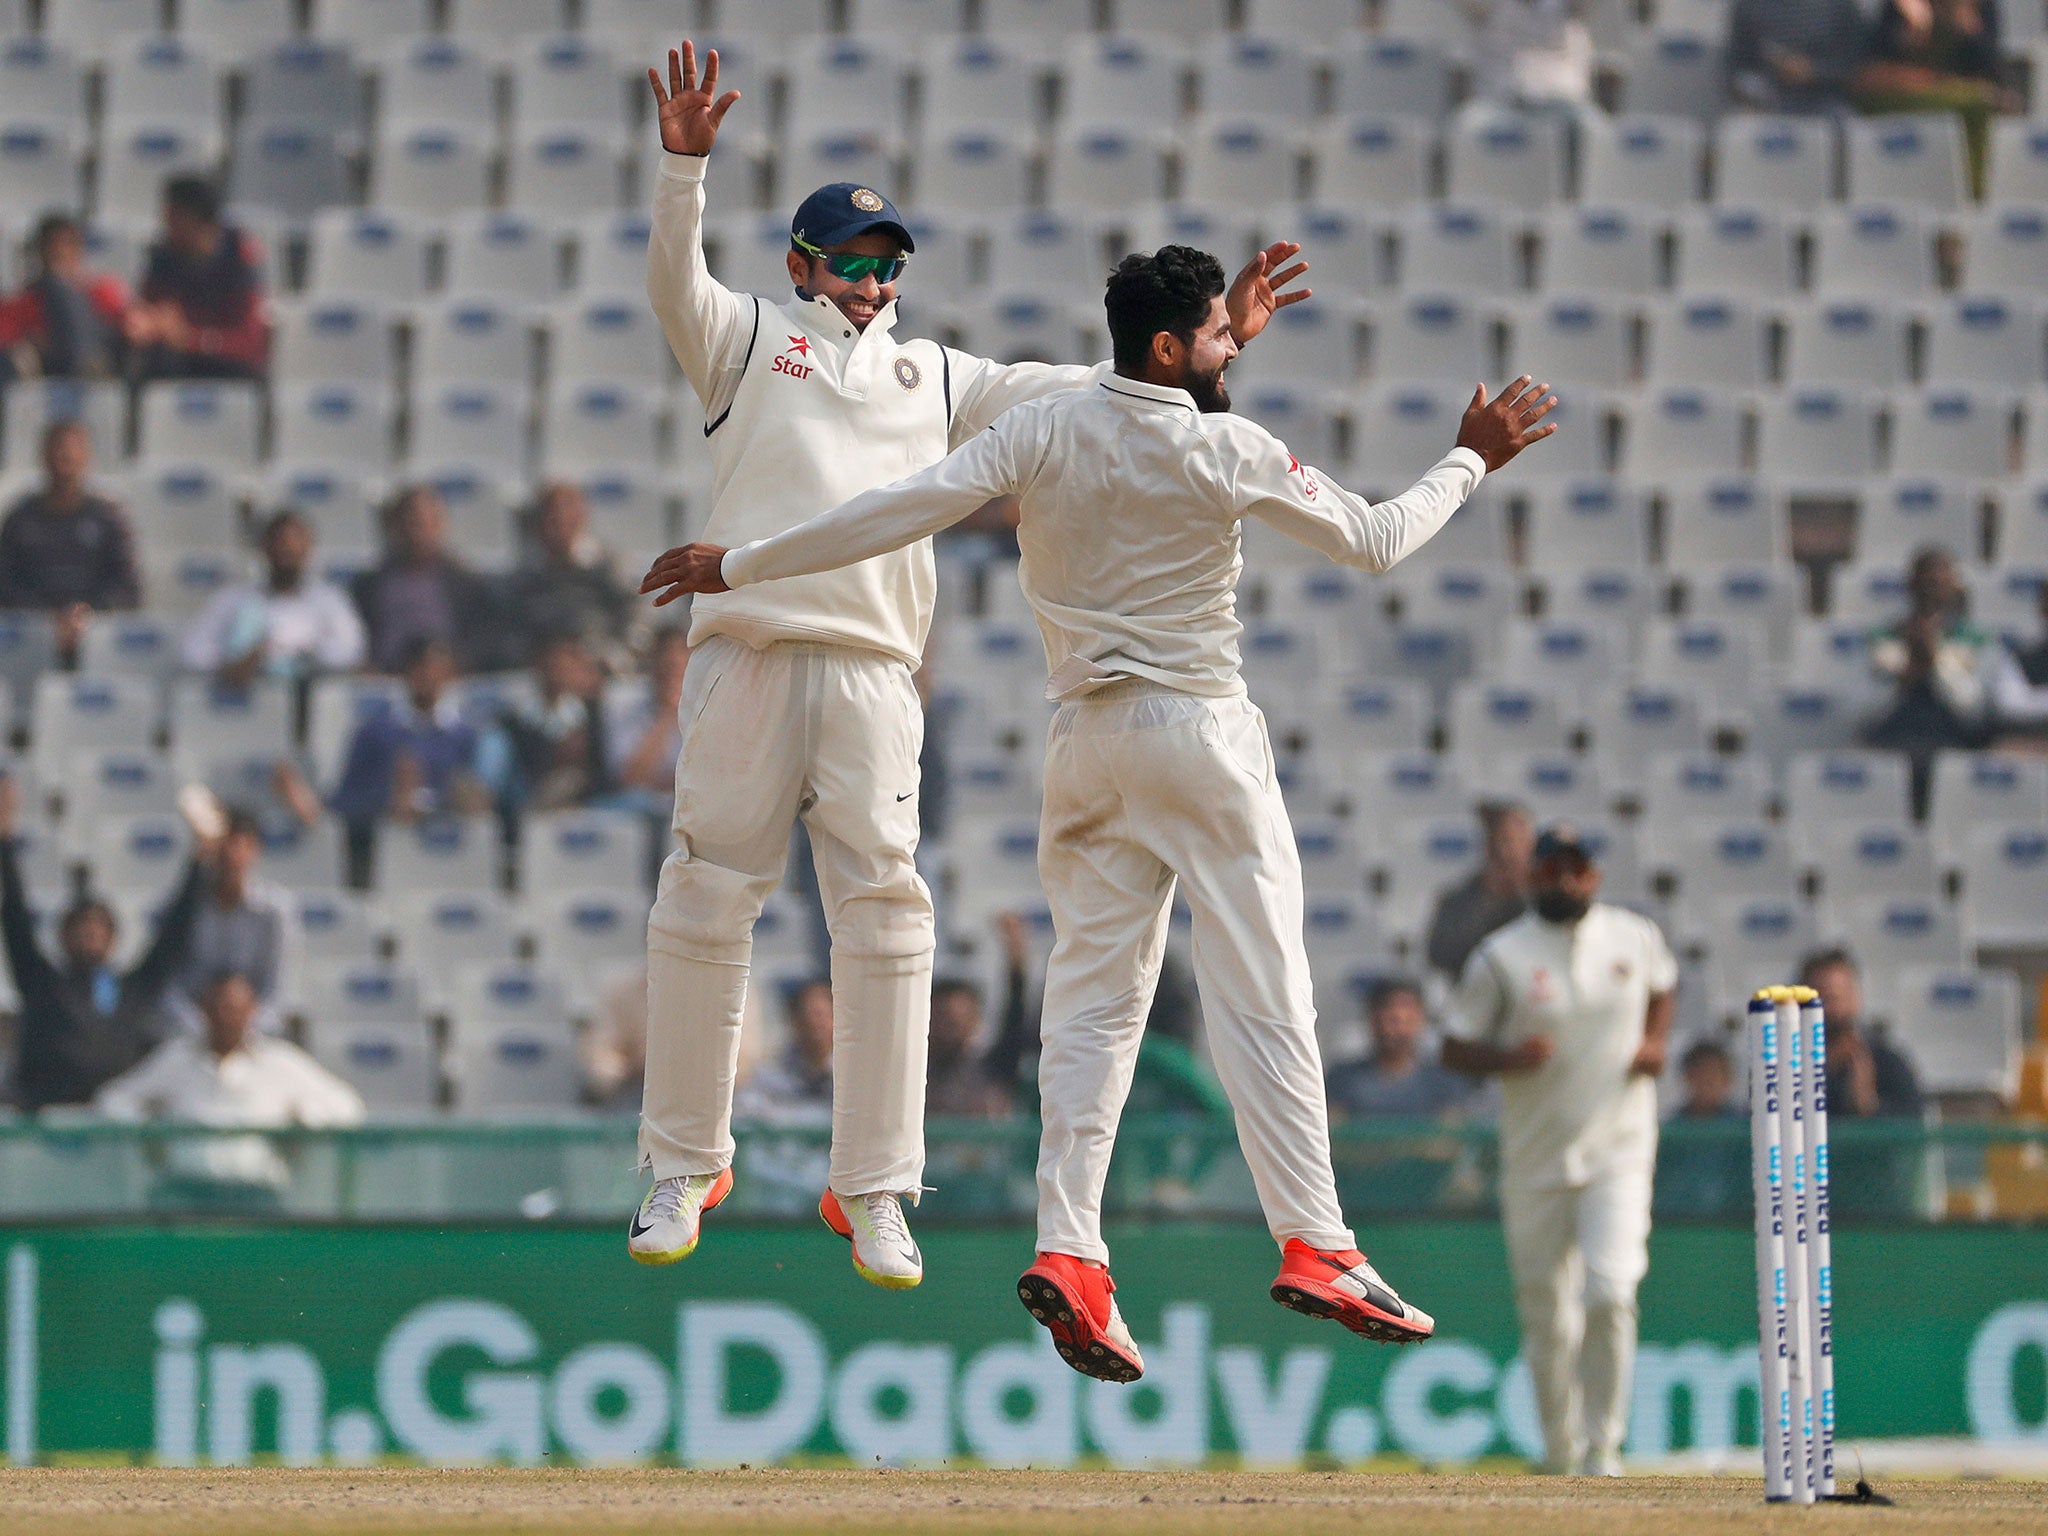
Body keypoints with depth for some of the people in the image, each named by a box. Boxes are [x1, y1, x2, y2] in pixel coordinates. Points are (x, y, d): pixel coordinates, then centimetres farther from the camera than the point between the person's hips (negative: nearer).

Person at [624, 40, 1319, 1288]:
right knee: (704, 907, -3)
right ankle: (685, 1168, 8)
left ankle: (873, 1193, -1)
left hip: (874, 668, 2)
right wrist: (685, 164, -18)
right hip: (749, 654, -2)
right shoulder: (750, 340, 17)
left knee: (885, 923, -5)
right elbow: (675, 282, -1)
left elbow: (1083, 392, 21)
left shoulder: (935, 376, 25)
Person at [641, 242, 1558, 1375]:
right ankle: (1312, 1247, -7)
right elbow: (1373, 541, -3)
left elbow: (900, 512, -8)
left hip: (1085, 739, 4)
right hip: (1200, 730, -4)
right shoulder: (1227, 451, -9)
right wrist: (1472, 461, 12)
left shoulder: (1043, 432, -1)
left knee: (1092, 994, 5)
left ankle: (1066, 1246, -7)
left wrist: (740, 567, -2)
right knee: (1262, 994, -3)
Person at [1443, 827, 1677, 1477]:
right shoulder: (1500, 958, -6)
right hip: (1535, 1163, 0)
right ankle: (1558, 1448, 27)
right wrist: (1507, 1057, -23)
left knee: (1610, 1295, -18)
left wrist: (1654, 1043, 4)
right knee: (1547, 1317, 6)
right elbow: (1455, 1048, -3)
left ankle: (1604, 1448, -10)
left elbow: (1662, 986, 23)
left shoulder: (1636, 938, 2)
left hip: (1617, 1154, 0)